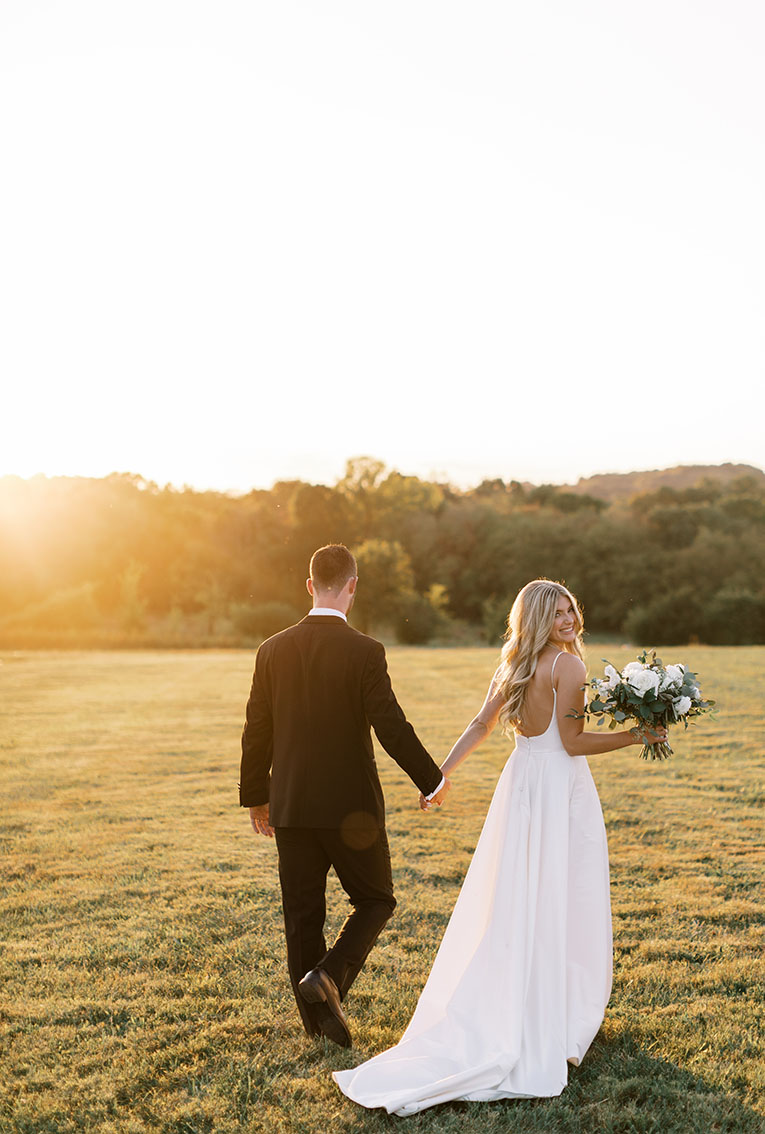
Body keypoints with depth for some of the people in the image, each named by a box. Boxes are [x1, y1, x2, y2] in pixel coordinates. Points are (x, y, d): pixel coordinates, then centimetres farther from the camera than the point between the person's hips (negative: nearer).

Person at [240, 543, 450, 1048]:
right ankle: (328, 976, -3)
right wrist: (433, 779, 1)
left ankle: (320, 1018, 21)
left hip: (290, 807, 4)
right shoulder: (365, 652, -13)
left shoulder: (273, 650, 0)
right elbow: (392, 728, -14)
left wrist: (256, 795, 17)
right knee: (376, 901, 15)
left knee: (302, 915, 13)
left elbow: (257, 731, 5)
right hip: (351, 807, -4)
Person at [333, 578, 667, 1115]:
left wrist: (439, 773, 9)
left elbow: (480, 726, 6)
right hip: (561, 789, -7)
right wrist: (635, 736, -10)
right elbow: (573, 742, -15)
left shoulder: (514, 666, 8)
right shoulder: (568, 664, -13)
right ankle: (557, 1025, 11)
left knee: (516, 902, 14)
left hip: (522, 783, 7)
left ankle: (510, 1012, 24)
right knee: (562, 907, 3)